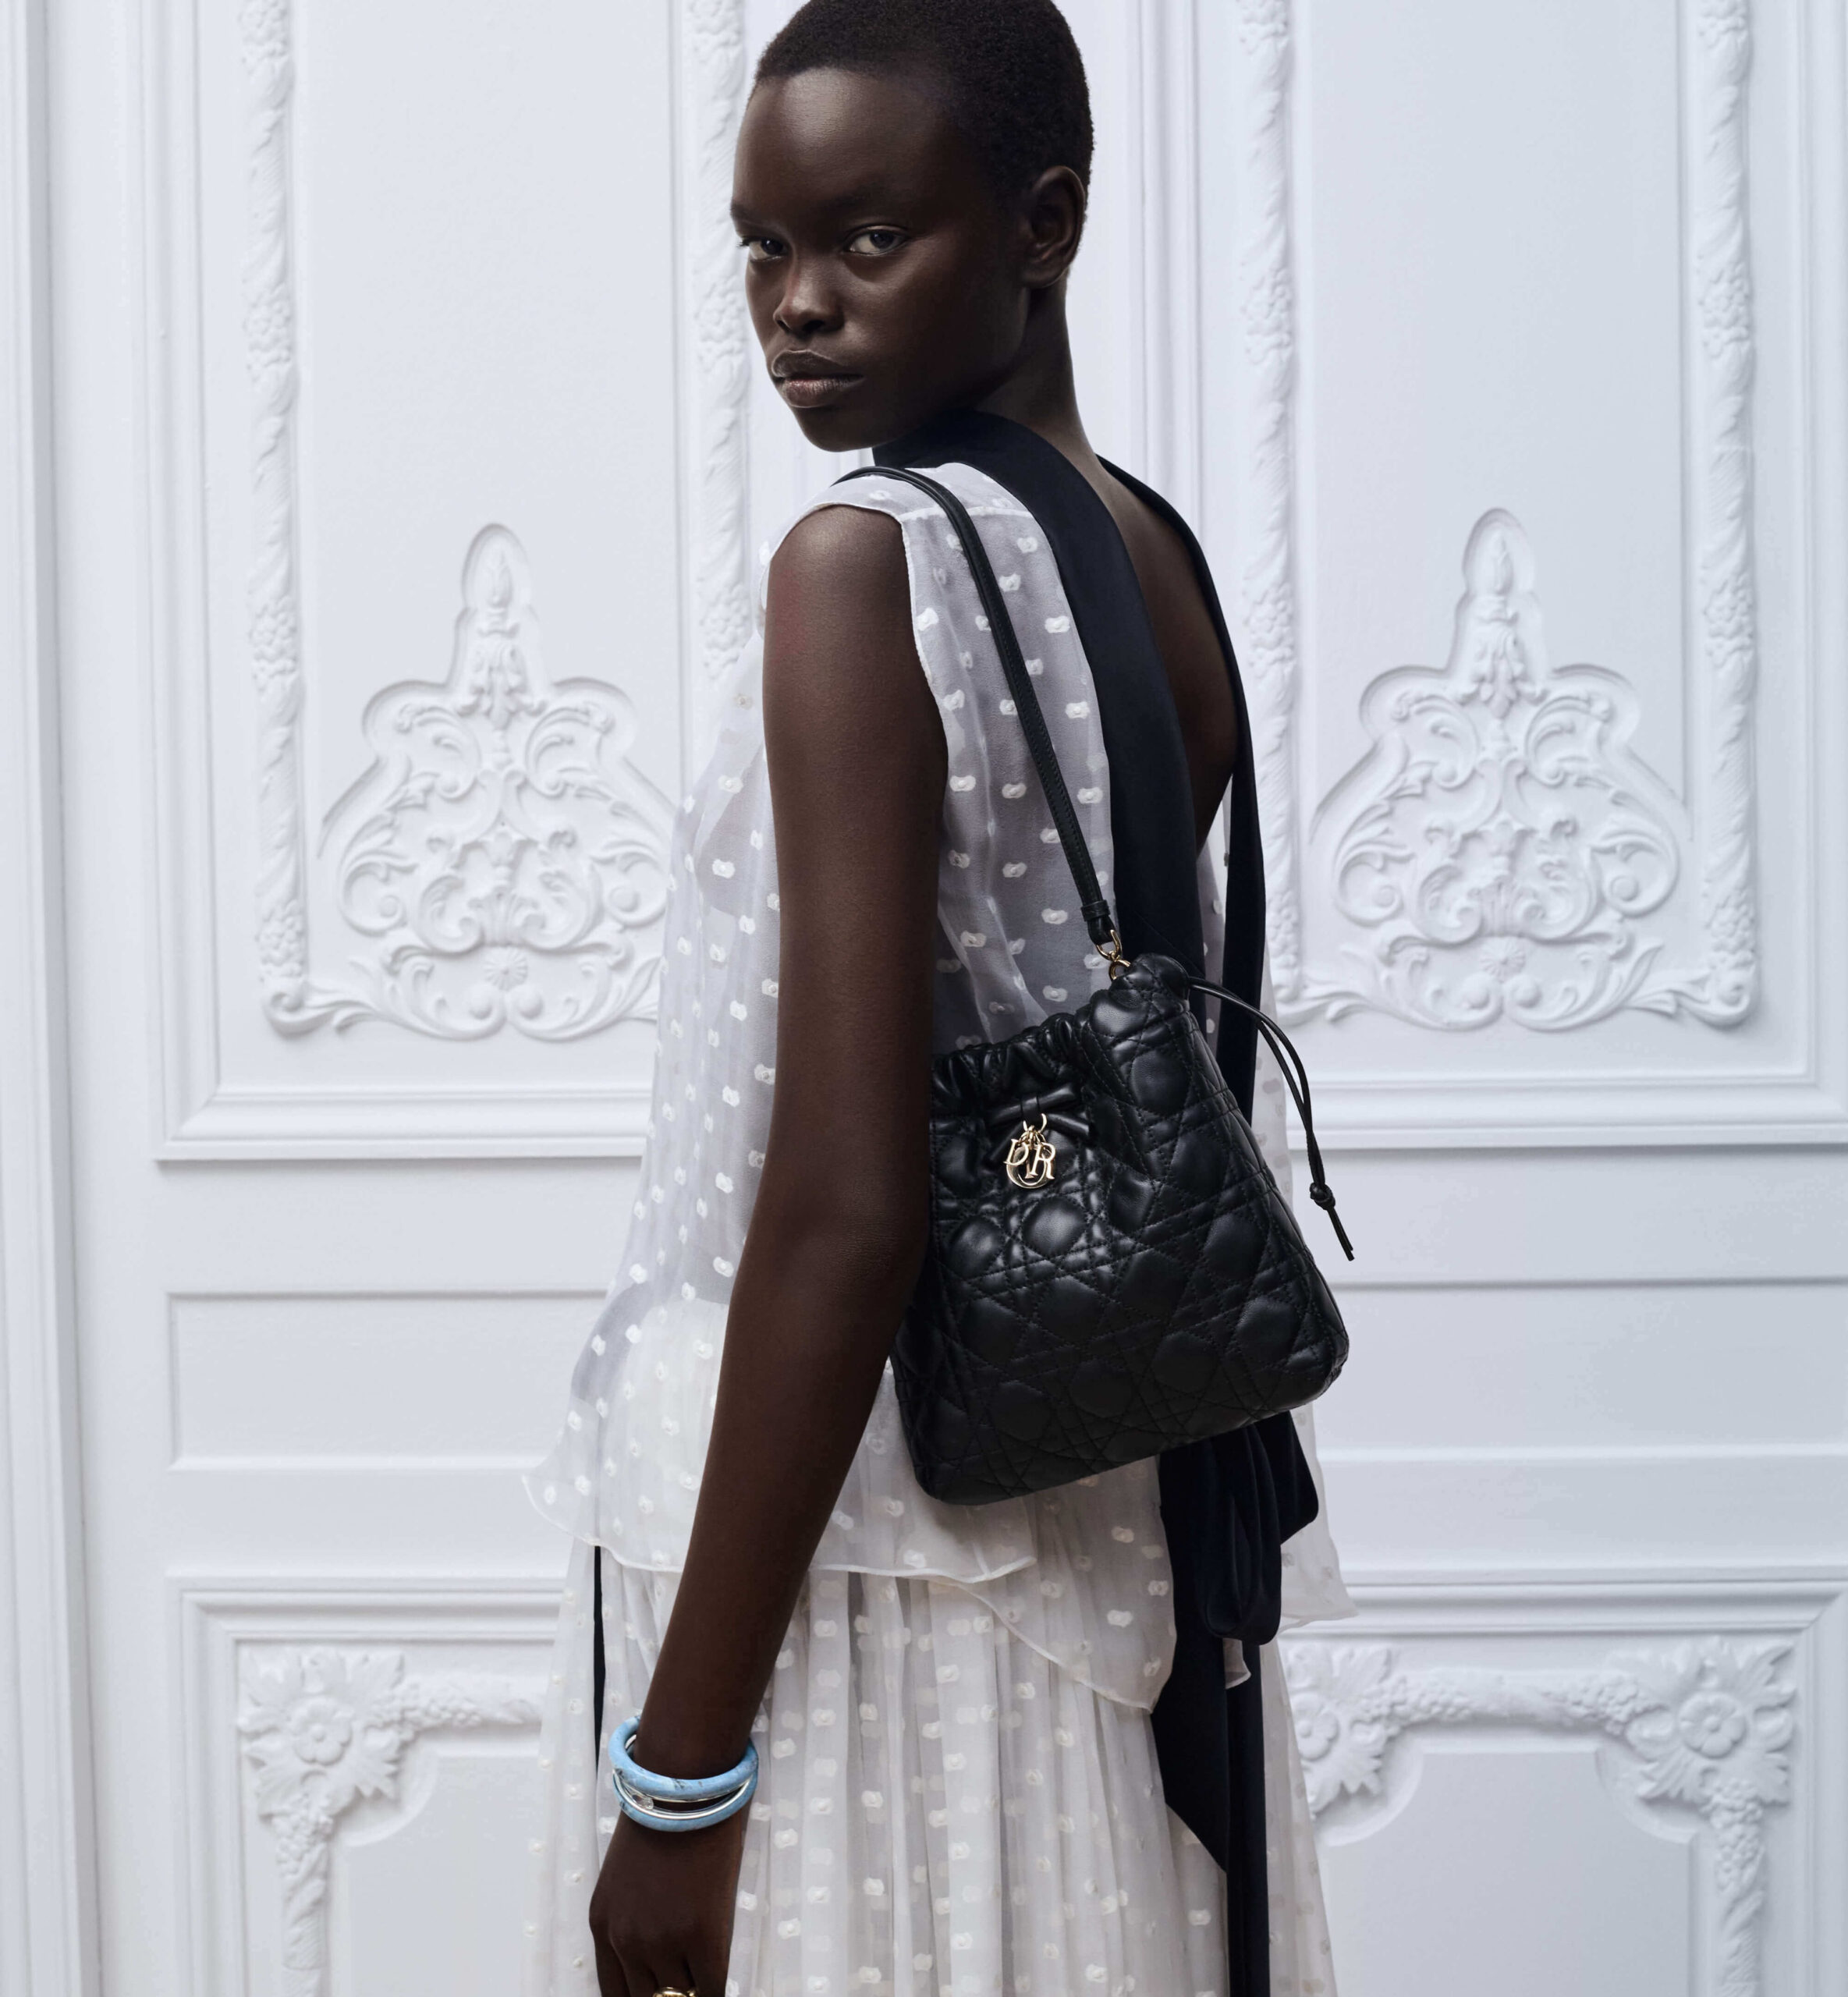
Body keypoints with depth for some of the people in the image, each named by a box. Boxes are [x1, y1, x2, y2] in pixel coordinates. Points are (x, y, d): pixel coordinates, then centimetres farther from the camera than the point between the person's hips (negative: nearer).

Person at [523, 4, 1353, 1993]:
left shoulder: (866, 564, -18)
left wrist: (679, 1762, -17)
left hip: (859, 1533, -8)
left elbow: (847, 1209, -22)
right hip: (1115, 1526, 8)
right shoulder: (1161, 563, 7)